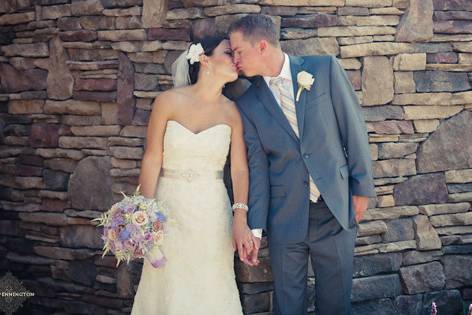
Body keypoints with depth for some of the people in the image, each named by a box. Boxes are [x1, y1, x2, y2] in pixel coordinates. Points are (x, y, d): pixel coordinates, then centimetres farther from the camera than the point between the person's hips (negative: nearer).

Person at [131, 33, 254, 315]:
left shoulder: (231, 111, 1)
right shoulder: (169, 102, -5)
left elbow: (239, 168, -3)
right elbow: (152, 159, -4)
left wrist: (240, 219, -14)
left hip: (212, 212, 2)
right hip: (170, 207, -2)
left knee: (211, 291, 6)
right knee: (170, 291, 4)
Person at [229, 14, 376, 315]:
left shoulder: (325, 68, -4)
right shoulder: (248, 104, 2)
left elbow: (353, 127, -1)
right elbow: (257, 166, 1)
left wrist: (362, 187, -1)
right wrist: (255, 227, -4)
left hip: (336, 211, -1)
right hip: (285, 219, 1)